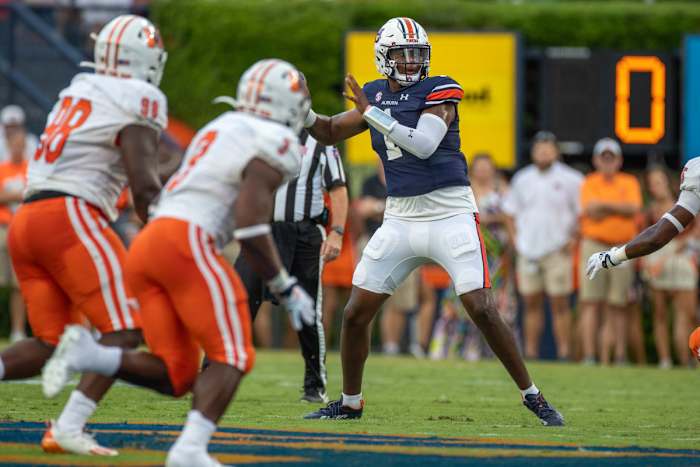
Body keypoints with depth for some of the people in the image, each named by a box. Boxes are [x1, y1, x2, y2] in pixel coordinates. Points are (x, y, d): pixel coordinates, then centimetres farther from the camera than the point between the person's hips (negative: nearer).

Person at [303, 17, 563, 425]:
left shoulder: (438, 92, -8)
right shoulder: (376, 96, 8)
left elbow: (424, 145, -23)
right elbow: (330, 133, 15)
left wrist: (372, 114, -25)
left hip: (451, 215, -5)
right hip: (401, 219, 5)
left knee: (483, 311, -13)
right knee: (356, 313, 4)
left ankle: (533, 396, -1)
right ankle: (350, 403, 21)